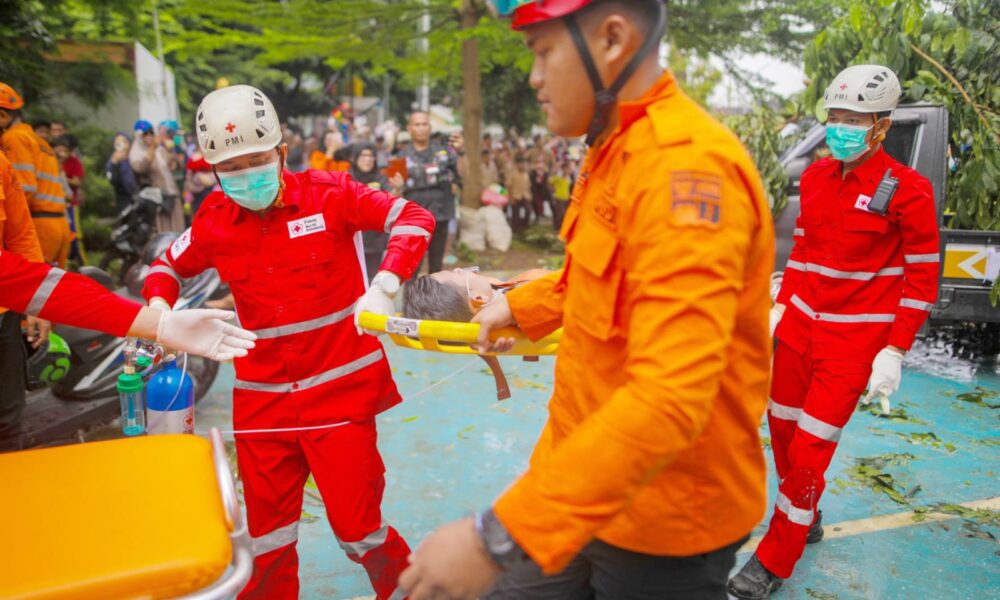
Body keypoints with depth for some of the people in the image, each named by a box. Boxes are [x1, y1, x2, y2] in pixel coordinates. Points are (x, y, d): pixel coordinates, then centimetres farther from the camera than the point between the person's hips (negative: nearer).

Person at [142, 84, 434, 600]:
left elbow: (414, 218, -9)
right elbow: (167, 266, 18)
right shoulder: (214, 220, 2)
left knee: (356, 525, 3)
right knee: (267, 534, 15)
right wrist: (158, 310, -3)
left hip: (340, 387, -3)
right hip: (261, 399, 4)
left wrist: (384, 286, -24)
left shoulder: (327, 193, -7)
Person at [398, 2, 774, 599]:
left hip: (665, 521, -8)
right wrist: (521, 307, 24)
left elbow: (669, 399, -35)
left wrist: (501, 535, -36)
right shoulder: (616, 149, 5)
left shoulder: (688, 164, -27)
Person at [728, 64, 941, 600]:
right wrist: (780, 307, 11)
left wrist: (894, 353, -11)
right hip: (801, 324, 6)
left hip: (856, 340, -5)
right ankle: (805, 520, 39)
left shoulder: (907, 190, -10)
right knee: (782, 429, 12)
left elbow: (922, 279, -8)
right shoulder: (815, 176, 6)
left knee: (810, 449, -4)